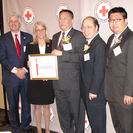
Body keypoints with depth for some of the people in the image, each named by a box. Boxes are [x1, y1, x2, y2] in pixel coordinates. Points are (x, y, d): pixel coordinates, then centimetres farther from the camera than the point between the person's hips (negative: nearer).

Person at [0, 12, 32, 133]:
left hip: (26, 75, 1)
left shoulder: (28, 37, 6)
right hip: (11, 77, -1)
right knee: (13, 105, 7)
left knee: (26, 103, 7)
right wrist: (15, 70, -12)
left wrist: (24, 69, -9)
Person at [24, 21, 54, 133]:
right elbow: (26, 63, 3)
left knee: (46, 106, 11)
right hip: (34, 81, 0)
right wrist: (29, 64, -18)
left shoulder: (51, 45, 1)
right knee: (37, 106, 9)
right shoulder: (30, 46, 2)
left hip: (48, 81, 0)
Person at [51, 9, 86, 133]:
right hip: (58, 81, 6)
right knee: (62, 112, 16)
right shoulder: (55, 36, 16)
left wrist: (62, 53, -21)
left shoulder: (79, 35, -4)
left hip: (73, 82, -6)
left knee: (76, 112, 6)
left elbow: (81, 56, -16)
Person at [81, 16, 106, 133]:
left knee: (98, 122, 5)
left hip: (96, 92, -8)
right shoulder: (87, 44, 11)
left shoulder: (99, 44, -16)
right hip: (87, 90, 8)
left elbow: (99, 70, -20)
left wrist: (93, 91, -18)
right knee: (92, 120, 18)